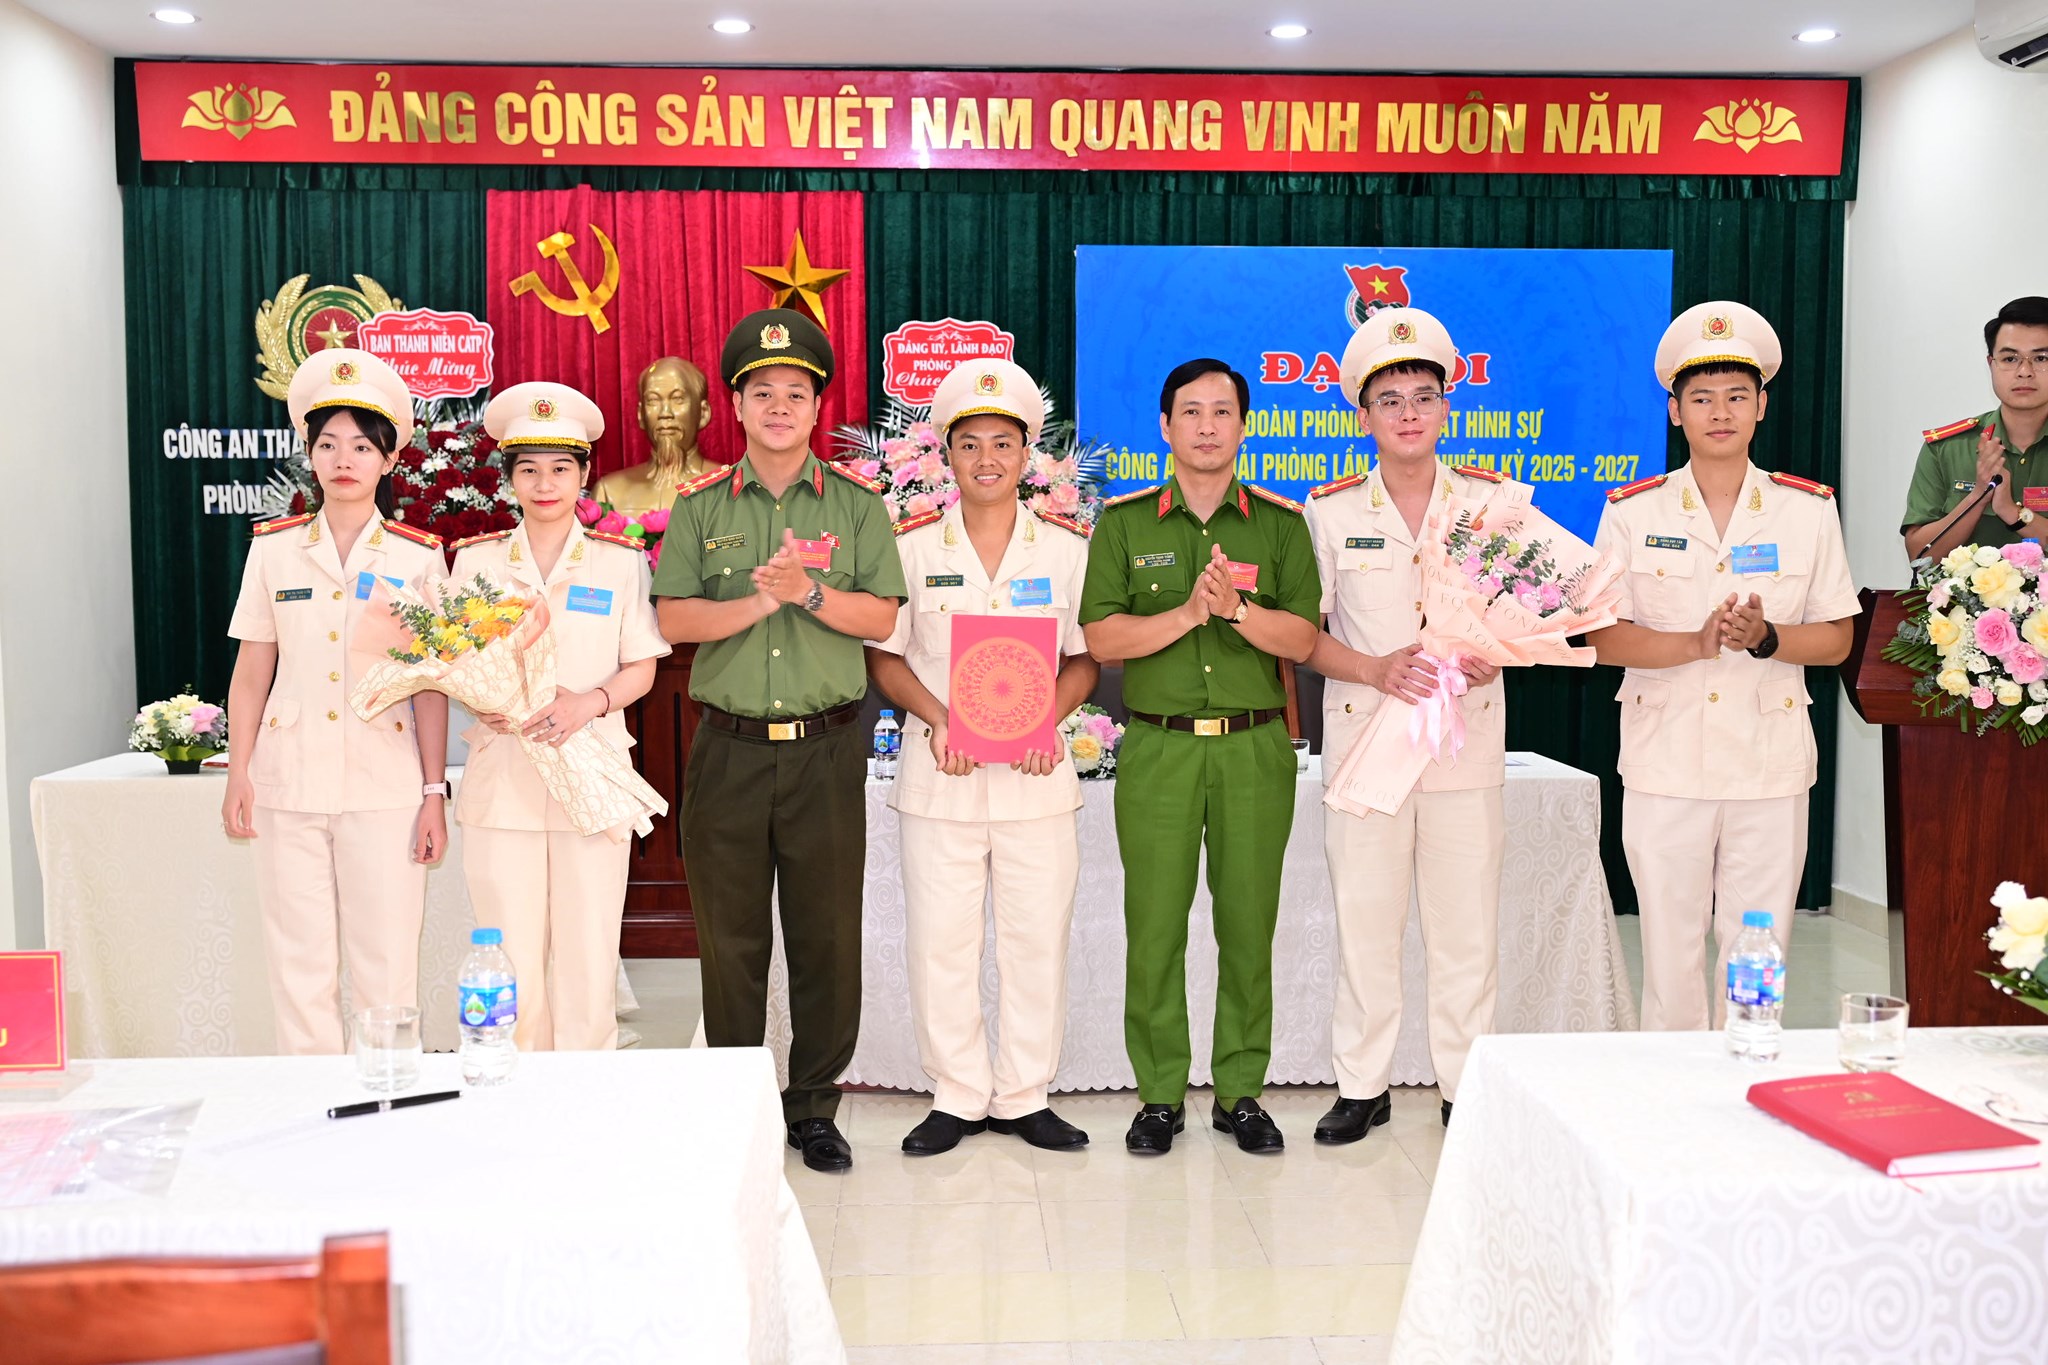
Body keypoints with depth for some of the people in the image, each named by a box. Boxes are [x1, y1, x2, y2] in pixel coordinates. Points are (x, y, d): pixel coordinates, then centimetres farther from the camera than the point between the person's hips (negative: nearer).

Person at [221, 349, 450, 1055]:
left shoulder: (418, 555, 3)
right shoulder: (274, 547, 7)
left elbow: (430, 685, 3)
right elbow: (252, 672, 9)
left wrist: (434, 794, -1)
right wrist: (237, 775, 3)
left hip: (385, 784, -1)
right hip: (289, 781, 2)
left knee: (386, 966, 0)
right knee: (299, 964, 5)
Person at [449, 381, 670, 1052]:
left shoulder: (620, 562, 5)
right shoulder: (476, 560, 8)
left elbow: (641, 669, 5)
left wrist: (589, 703, -14)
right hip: (501, 780, 1)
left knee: (588, 954, 0)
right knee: (511, 956, 2)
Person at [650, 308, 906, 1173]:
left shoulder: (857, 502, 5)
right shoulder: (700, 506, 7)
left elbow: (880, 617, -3)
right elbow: (673, 618, -2)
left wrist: (809, 591, -18)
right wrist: (760, 601, -16)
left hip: (825, 750, 0)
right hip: (728, 748, 1)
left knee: (827, 934, 5)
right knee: (731, 937, 7)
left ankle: (814, 1107, 20)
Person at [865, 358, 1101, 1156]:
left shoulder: (1068, 546, 4)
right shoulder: (911, 545, 2)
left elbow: (1085, 658, 7)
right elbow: (883, 655, 4)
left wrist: (1047, 717, -11)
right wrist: (937, 718, -12)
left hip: (1037, 770, 1)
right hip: (940, 768, 0)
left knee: (1037, 934, 5)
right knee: (940, 938, 3)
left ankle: (1023, 1096, 20)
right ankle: (957, 1096, 19)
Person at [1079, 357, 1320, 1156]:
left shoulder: (1281, 523, 8)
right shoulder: (1124, 522, 7)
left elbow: (1302, 639, -1)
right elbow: (1101, 636, -3)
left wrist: (1238, 609, -17)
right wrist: (1188, 613, -14)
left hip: (1255, 747, 1)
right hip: (1157, 747, 0)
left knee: (1248, 922, 5)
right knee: (1155, 924, 1)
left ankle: (1240, 1090, 18)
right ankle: (1160, 1093, 14)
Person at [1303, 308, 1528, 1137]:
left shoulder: (1499, 501, 4)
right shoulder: (1331, 511, 3)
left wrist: (1495, 655, -10)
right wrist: (1373, 668, -14)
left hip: (1467, 733, 0)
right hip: (1364, 731, 0)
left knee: (1467, 918, 4)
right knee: (1364, 914, 4)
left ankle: (1466, 1084, 19)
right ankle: (1363, 1084, 17)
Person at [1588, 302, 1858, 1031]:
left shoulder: (1809, 510, 4)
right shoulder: (1632, 512, 1)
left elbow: (1836, 640, 5)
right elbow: (1603, 638, -3)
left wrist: (1765, 637, -15)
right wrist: (1697, 643, -19)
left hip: (1771, 767, 1)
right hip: (1665, 767, -1)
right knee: (1671, 958, 5)